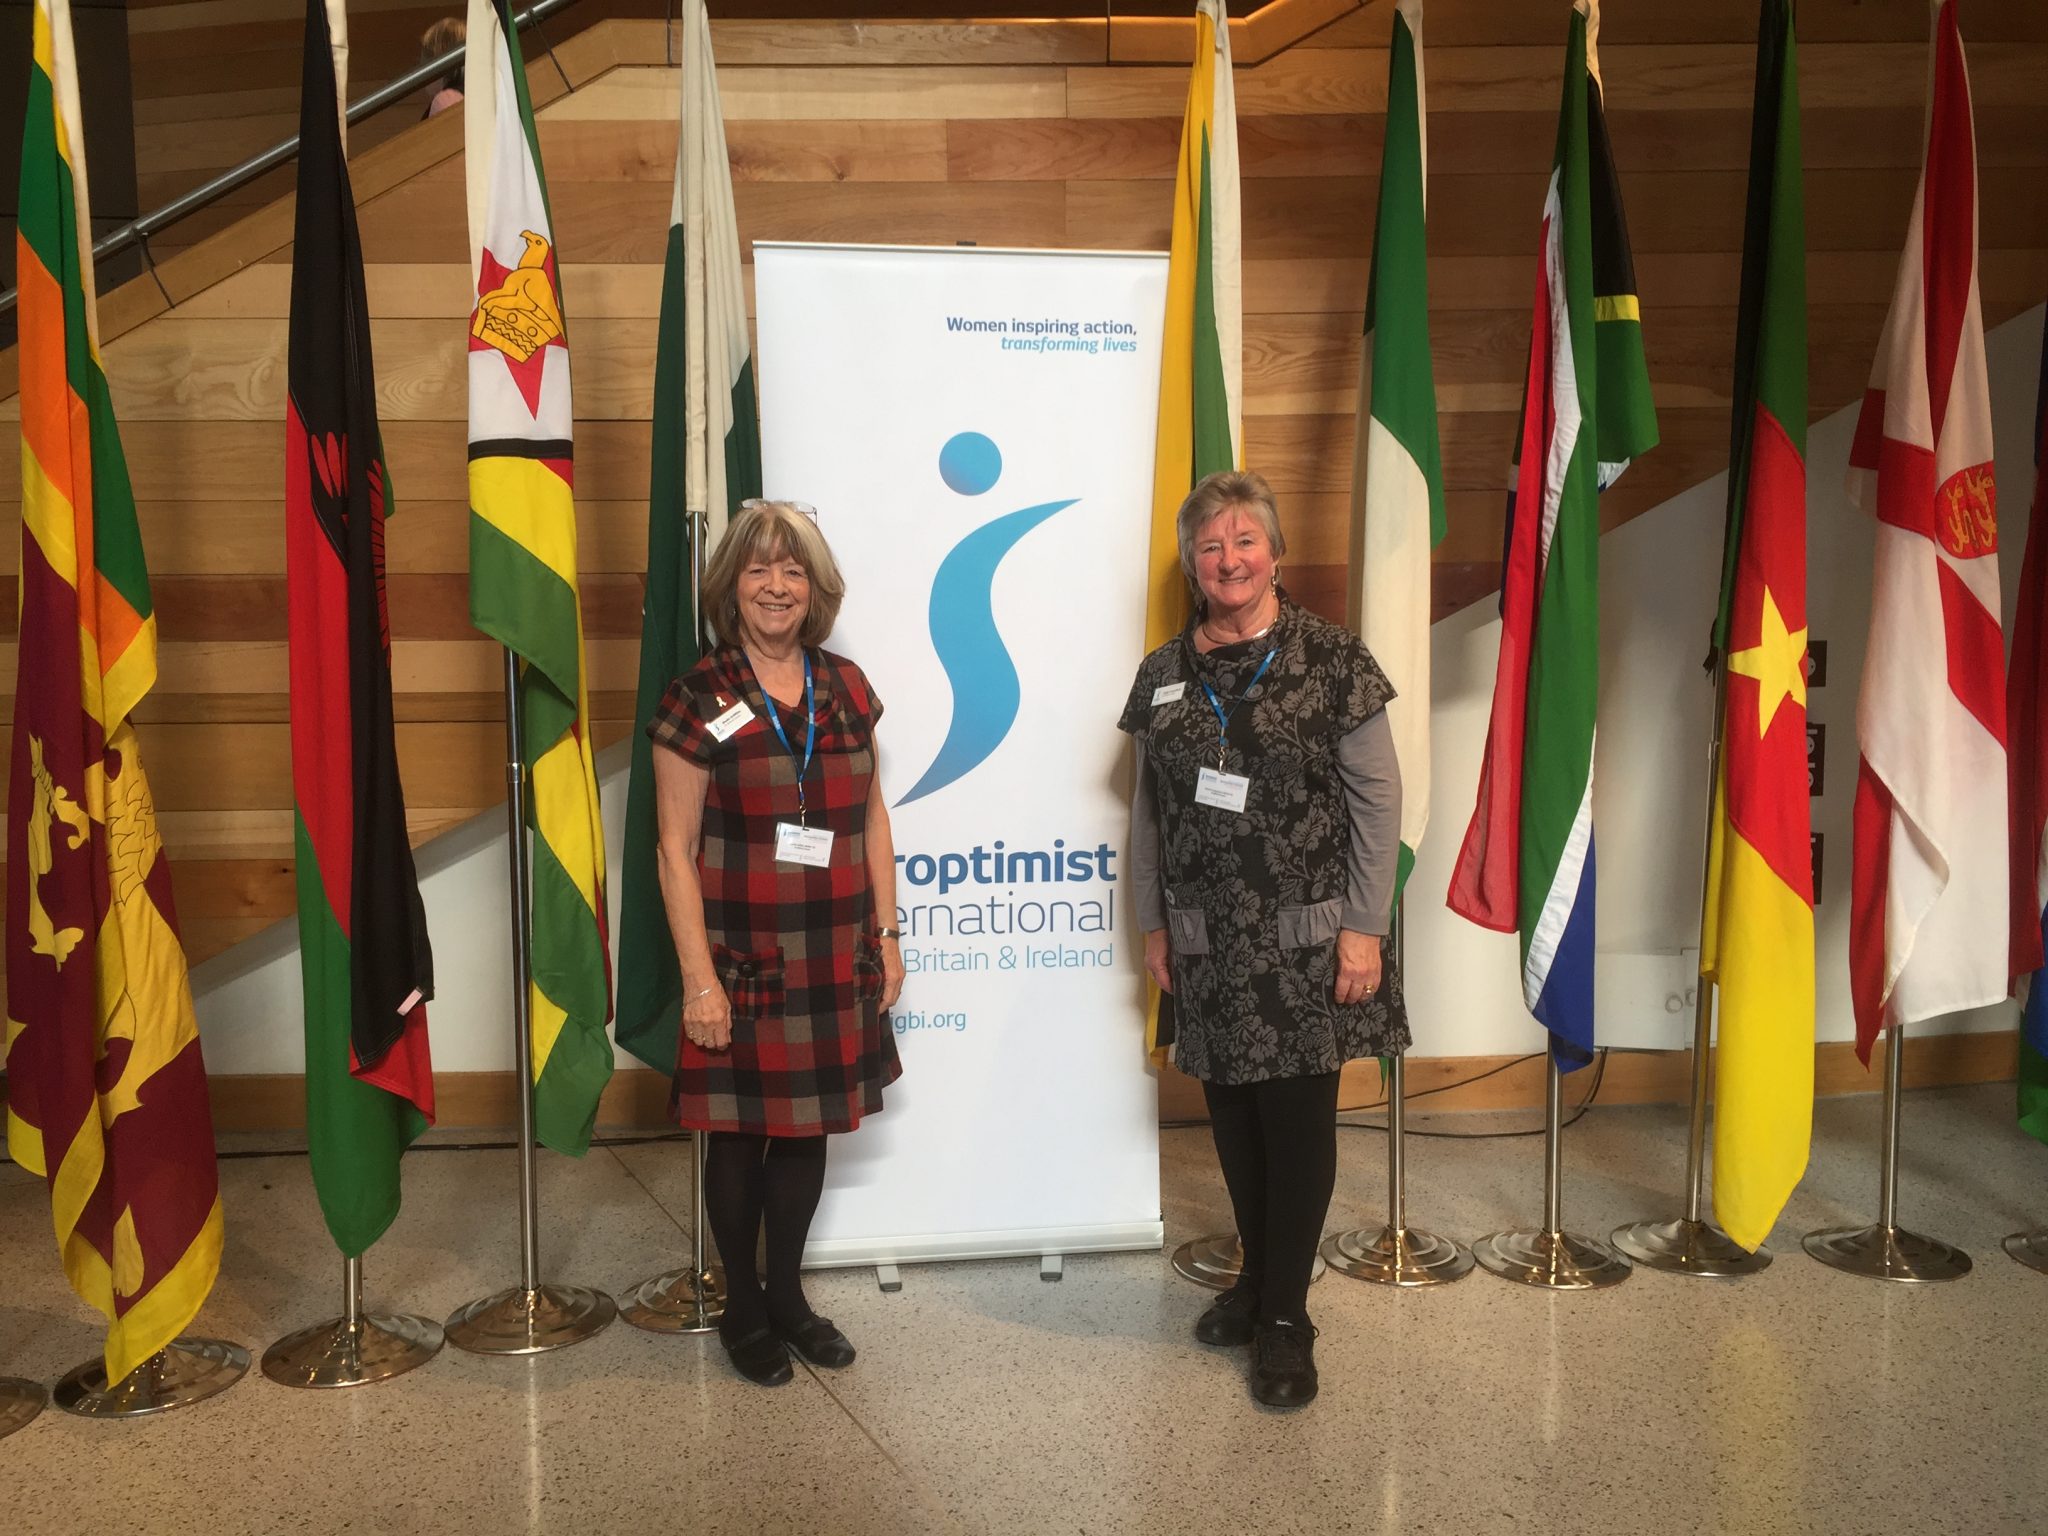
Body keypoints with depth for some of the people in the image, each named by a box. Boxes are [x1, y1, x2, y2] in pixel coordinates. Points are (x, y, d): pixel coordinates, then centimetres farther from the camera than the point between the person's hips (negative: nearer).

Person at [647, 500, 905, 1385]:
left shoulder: (845, 689, 5)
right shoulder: (699, 700, -9)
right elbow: (676, 848, -9)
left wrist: (885, 933, 8)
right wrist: (698, 976, -12)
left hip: (835, 964, 4)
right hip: (744, 965, -4)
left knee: (808, 1130, 15)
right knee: (741, 1136, 9)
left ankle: (787, 1293, 34)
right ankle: (742, 1308, 29)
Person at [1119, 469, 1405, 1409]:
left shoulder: (1332, 661, -6)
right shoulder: (1164, 675, 7)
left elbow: (1377, 801, -6)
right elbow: (1147, 811, 11)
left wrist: (1364, 926, -10)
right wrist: (1153, 924, 9)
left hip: (1305, 943, -4)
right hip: (1206, 945, 4)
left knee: (1298, 1120, 3)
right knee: (1232, 1117, 13)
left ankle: (1285, 1314, 17)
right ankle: (1258, 1274, 33)